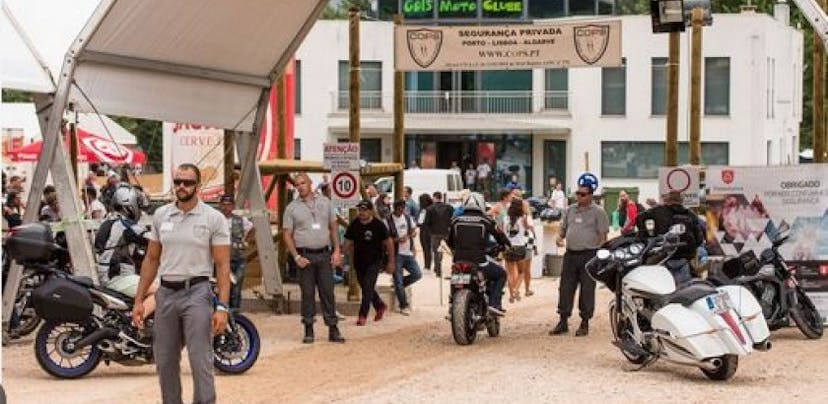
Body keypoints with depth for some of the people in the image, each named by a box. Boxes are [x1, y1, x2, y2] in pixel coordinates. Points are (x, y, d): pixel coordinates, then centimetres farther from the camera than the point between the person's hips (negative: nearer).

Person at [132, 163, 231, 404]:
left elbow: (223, 265, -7)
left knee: (200, 361, -7)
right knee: (165, 362, 11)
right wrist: (139, 300, 8)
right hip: (166, 293, 5)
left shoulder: (213, 219, -5)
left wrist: (222, 307, -15)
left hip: (196, 293, -5)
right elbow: (151, 259, 13)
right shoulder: (161, 215, 8)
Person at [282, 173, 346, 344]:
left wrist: (337, 251, 4)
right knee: (307, 293, 1)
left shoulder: (325, 202, 9)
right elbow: (287, 235, 1)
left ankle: (333, 329, 6)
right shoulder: (292, 208, 2)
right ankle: (309, 330, 7)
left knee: (328, 292, 2)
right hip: (305, 256, -2)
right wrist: (296, 257, -9)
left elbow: (333, 227, 13)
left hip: (324, 254, 2)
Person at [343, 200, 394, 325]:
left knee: (368, 286, -14)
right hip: (359, 261, 5)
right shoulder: (354, 225, 0)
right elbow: (348, 243, 9)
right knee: (365, 287, 15)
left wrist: (390, 262, -1)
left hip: (375, 260, -5)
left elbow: (388, 243, -3)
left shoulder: (378, 225, -10)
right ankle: (380, 306, 38)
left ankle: (363, 315, -11)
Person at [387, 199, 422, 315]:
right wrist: (397, 240, -21)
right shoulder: (388, 221, -8)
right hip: (396, 254, -5)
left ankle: (398, 286, 19)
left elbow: (414, 231, 16)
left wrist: (408, 236, -7)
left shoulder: (408, 217, 8)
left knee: (417, 274, -4)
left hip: (408, 253, 5)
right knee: (398, 281, -4)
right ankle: (404, 306, 4)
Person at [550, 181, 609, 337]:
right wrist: (560, 237, -2)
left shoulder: (598, 212, -3)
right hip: (570, 254, 5)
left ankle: (585, 323, 9)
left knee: (587, 290, 0)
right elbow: (563, 228, 21)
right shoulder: (570, 210, 13)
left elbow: (603, 236, -6)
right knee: (565, 288, 4)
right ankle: (563, 321, 11)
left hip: (589, 255, -5)